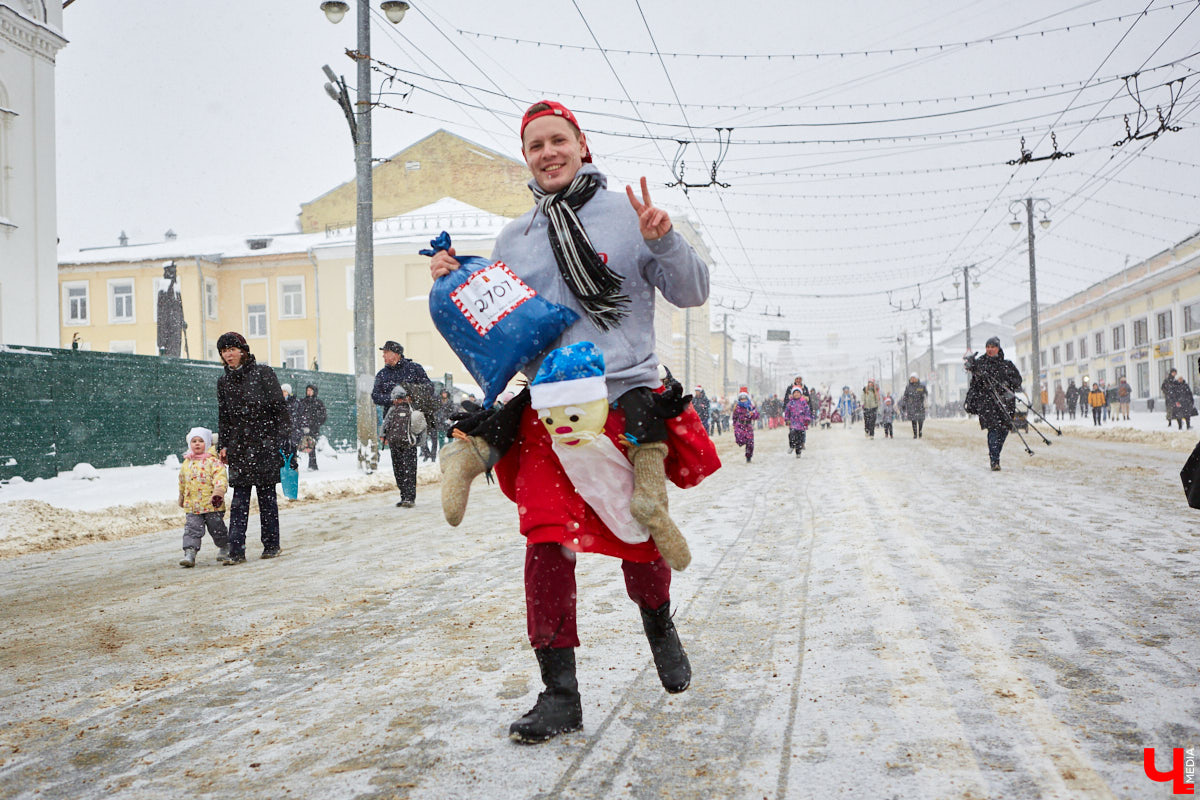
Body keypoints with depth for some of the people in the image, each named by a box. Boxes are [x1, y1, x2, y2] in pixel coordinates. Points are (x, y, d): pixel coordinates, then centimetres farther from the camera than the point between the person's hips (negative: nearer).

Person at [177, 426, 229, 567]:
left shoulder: (213, 460, -7)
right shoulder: (186, 463, 10)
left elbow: (220, 476, -17)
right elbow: (182, 481, 25)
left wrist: (219, 490, -32)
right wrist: (182, 495, 33)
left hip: (212, 504, -4)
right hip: (192, 506, 4)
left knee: (217, 528, 8)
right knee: (191, 529, -7)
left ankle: (225, 548, 29)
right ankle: (189, 553, -10)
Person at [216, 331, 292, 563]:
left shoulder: (263, 373, -1)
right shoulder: (224, 382, 12)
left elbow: (280, 409, -3)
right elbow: (224, 418, 18)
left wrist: (284, 439, -8)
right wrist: (224, 445, 10)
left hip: (265, 444, -3)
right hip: (239, 446, 3)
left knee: (266, 496, 2)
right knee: (239, 500, -2)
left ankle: (271, 545, 13)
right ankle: (236, 551, -3)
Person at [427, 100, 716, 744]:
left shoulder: (628, 215, 4)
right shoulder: (513, 239, 15)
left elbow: (691, 294, 2)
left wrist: (663, 241, -16)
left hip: (627, 397, -2)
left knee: (639, 540, 5)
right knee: (546, 540, -9)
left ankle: (658, 626, 38)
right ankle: (559, 693, 3)